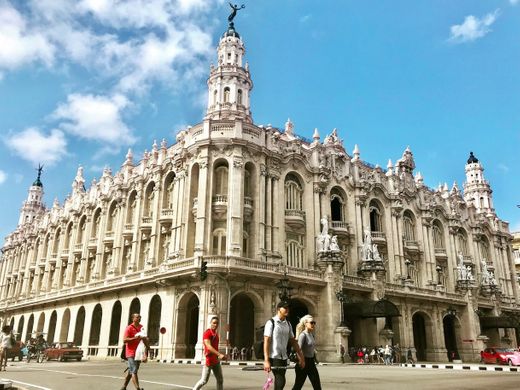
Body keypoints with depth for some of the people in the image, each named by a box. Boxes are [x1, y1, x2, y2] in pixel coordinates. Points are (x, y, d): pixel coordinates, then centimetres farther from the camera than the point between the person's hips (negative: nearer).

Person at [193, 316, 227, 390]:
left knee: (220, 380, 8)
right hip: (208, 360, -8)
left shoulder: (216, 333, 14)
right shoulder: (207, 333, -13)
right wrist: (219, 354, -34)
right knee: (204, 380, -4)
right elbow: (208, 346, -26)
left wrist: (221, 356, 16)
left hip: (216, 361, 8)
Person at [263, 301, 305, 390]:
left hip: (284, 357, 7)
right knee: (280, 382, -12)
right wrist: (266, 361, -21)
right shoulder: (271, 323, -9)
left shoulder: (288, 324, 10)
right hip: (274, 357, -7)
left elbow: (293, 341, 14)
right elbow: (266, 342, -14)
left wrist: (301, 357, 10)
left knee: (280, 382, 11)